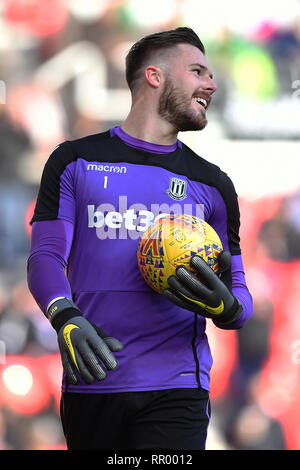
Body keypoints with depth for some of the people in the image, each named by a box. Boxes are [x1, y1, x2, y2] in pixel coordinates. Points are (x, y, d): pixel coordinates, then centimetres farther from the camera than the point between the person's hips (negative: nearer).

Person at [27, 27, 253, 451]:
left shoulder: (213, 185, 15)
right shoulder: (75, 161, 12)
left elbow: (241, 300, 14)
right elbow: (46, 256, 3)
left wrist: (224, 307, -12)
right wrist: (65, 317, -19)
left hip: (174, 390, 0)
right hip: (90, 385, 0)